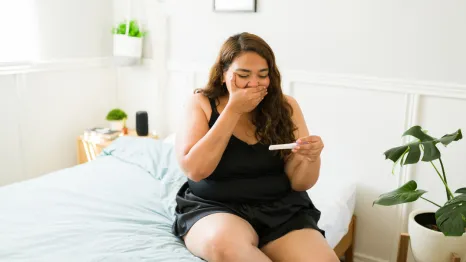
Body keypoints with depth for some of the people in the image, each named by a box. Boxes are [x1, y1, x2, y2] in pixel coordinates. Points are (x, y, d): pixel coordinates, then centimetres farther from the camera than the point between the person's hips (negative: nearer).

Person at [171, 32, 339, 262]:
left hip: (280, 210, 1)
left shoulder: (285, 107, 1)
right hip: (213, 208, -1)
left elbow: (299, 183, 0)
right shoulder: (201, 104, -2)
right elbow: (194, 170, -16)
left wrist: (311, 157, -23)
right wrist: (233, 110, -17)